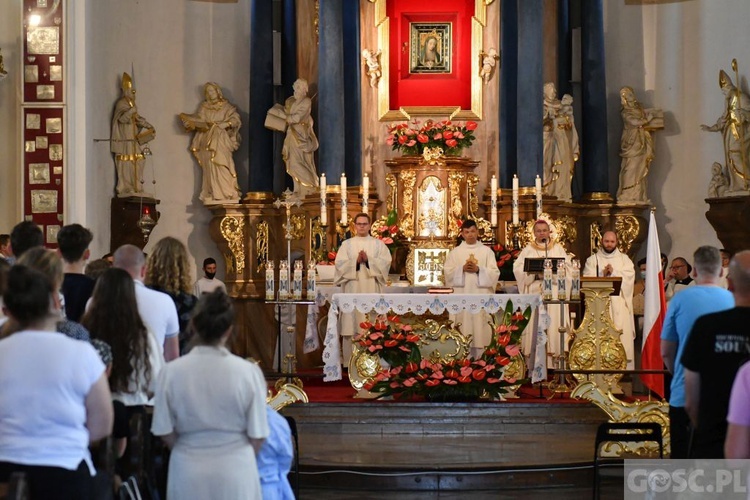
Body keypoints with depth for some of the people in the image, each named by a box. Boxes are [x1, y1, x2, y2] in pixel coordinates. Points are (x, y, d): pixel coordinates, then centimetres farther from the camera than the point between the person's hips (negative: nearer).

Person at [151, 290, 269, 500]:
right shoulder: (248, 372, -12)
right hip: (235, 472, -1)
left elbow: (165, 432, -3)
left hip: (189, 473, 1)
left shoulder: (171, 372, -9)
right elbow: (257, 435, -5)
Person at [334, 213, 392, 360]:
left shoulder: (378, 244, 12)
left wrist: (368, 260, -14)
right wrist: (356, 261, -15)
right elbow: (340, 264, -1)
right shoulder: (347, 244, 11)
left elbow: (386, 261, -2)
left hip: (371, 289, 0)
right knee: (352, 324, -5)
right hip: (353, 289, 0)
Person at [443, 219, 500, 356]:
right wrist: (462, 269, -12)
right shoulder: (455, 252, 10)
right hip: (461, 297, 0)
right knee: (462, 330, -4)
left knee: (479, 328, -3)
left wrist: (478, 270, -13)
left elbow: (495, 273, 1)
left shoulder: (487, 251, 8)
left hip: (480, 296, 0)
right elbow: (448, 272, 3)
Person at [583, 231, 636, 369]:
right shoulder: (592, 260, 13)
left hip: (619, 303, 1)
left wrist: (614, 272, -12)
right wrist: (602, 274, -14)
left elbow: (629, 276, -1)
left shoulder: (624, 259, 15)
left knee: (622, 334, -6)